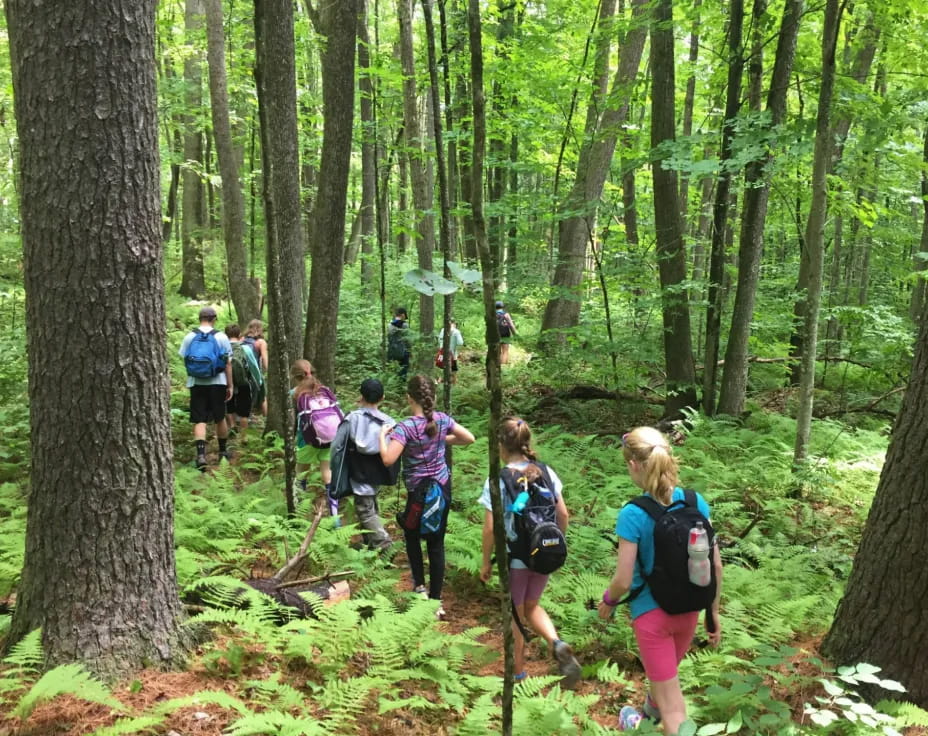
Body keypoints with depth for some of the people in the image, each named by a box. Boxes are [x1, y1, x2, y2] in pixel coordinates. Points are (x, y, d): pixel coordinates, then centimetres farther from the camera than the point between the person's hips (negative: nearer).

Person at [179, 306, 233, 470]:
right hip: (217, 382, 0)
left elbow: (184, 360, 5)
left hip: (196, 383, 1)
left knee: (199, 420, -1)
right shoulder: (221, 337, -3)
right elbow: (228, 363, -2)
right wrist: (230, 385, 5)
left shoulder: (189, 337, 1)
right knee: (220, 418, 15)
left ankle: (201, 454, -16)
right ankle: (223, 451, 30)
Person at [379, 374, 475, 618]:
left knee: (412, 535, 22)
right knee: (437, 543, 9)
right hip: (442, 488, 4)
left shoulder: (406, 427, -20)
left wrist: (382, 435, -11)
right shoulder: (443, 420, -5)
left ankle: (419, 585, 17)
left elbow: (388, 459, -27)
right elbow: (469, 438, 6)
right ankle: (436, 601, 13)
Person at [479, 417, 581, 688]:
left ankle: (518, 671, 31)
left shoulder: (497, 481, -17)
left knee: (515, 616, 17)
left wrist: (486, 563, -3)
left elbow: (490, 528, -15)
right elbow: (563, 515, 1)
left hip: (514, 560, -4)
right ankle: (557, 644, 1)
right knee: (531, 607, 25)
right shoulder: (547, 473, -4)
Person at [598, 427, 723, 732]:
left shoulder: (633, 515, -24)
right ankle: (649, 715, 60)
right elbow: (716, 564, -3)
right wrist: (713, 611, 9)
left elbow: (624, 580, -19)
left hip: (651, 612, -6)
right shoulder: (696, 502, -9)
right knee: (665, 673, 33)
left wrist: (607, 602, 2)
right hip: (688, 610, 6)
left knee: (672, 702, 6)